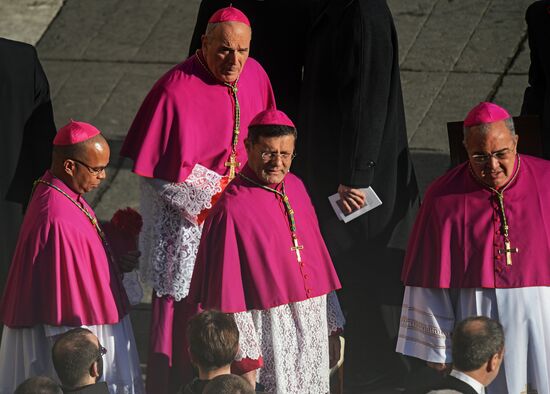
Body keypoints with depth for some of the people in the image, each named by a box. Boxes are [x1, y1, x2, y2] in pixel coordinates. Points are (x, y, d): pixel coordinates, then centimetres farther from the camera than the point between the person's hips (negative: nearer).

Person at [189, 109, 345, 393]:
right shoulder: (232, 209, -17)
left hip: (310, 329, 7)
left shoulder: (295, 188, 4)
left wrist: (332, 326, 16)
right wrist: (244, 358, -15)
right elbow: (227, 289, -15)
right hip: (267, 334, -7)